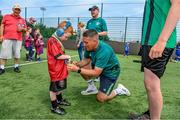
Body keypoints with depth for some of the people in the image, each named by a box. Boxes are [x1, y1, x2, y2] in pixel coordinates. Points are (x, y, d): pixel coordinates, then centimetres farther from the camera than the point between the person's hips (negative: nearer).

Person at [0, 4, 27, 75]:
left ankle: (16, 67, 14)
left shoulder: (22, 20, 15)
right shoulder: (6, 16, 11)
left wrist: (22, 29, -6)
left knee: (17, 53, 2)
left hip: (18, 39, 2)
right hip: (7, 38, -1)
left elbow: (25, 29, 17)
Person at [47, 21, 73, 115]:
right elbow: (58, 56, -25)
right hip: (55, 70, -10)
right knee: (54, 88, 5)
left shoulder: (57, 41, 12)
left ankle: (59, 100, 44)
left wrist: (65, 58, 2)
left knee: (60, 86, 24)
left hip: (60, 69, 10)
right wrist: (67, 56, -12)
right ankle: (54, 107, 20)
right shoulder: (53, 41, -20)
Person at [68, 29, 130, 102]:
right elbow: (86, 60, -1)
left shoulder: (104, 51, -37)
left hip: (110, 72, -7)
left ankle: (119, 90, 16)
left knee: (100, 98, -8)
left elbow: (96, 73, -36)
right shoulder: (89, 47, -15)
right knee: (82, 67, -11)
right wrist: (76, 65, -21)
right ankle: (92, 87, 9)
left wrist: (78, 70, -38)